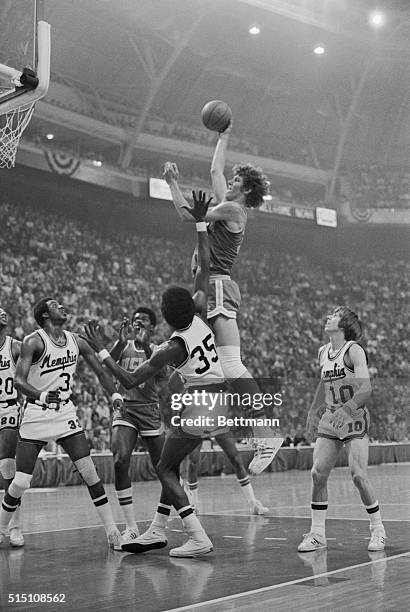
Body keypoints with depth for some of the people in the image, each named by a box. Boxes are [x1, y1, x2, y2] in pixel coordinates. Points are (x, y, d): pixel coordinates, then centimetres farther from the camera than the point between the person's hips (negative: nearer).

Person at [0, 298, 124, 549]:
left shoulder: (76, 341, 5)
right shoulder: (34, 342, -12)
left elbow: (100, 371, 12)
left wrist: (115, 394, -3)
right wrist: (41, 395, -40)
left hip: (66, 412, 4)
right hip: (37, 414, -4)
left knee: (90, 473, -4)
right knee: (21, 482, -5)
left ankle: (112, 531, 4)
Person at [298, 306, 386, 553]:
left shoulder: (354, 350, -11)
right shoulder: (323, 352, 9)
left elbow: (366, 389, -21)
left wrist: (347, 409, -33)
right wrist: (313, 412, 27)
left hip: (355, 419, -6)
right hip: (330, 420, 6)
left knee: (358, 474, -13)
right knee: (318, 473, -4)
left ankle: (378, 530, 6)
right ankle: (318, 534, 6)